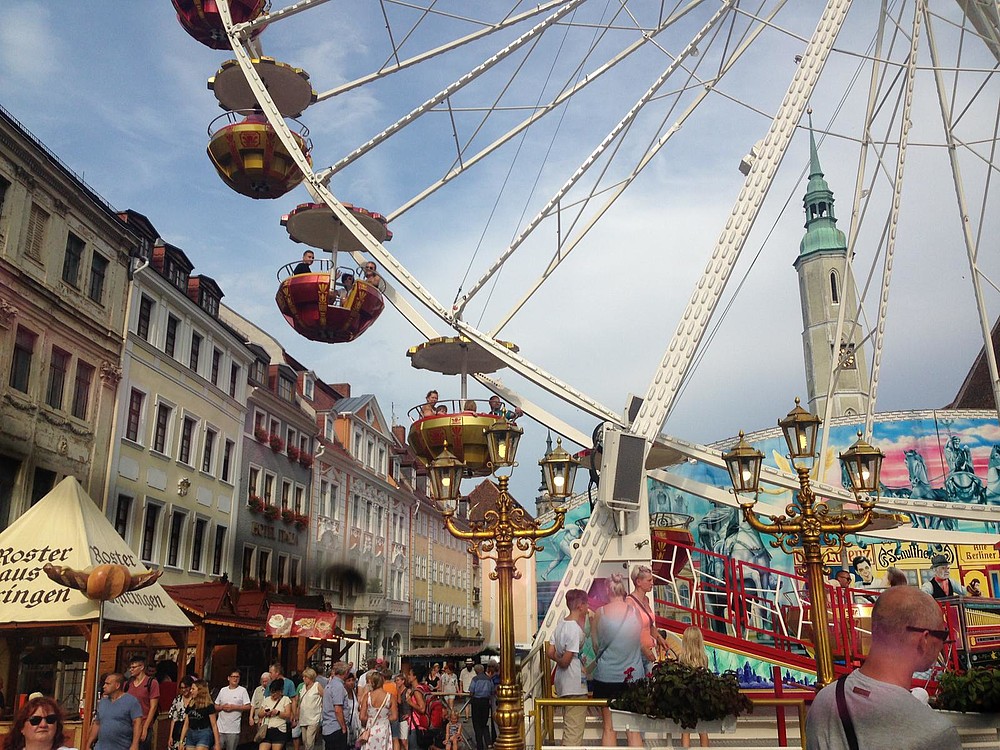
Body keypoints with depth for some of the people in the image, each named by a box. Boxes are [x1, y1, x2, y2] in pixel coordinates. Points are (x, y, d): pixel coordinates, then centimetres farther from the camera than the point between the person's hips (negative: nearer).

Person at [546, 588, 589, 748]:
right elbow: (565, 661, -21)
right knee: (575, 730, -1)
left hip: (562, 683, 9)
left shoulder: (561, 625, 7)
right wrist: (561, 660, -1)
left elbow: (549, 652, 9)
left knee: (568, 727, 21)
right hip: (575, 686, -9)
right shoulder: (576, 629, -20)